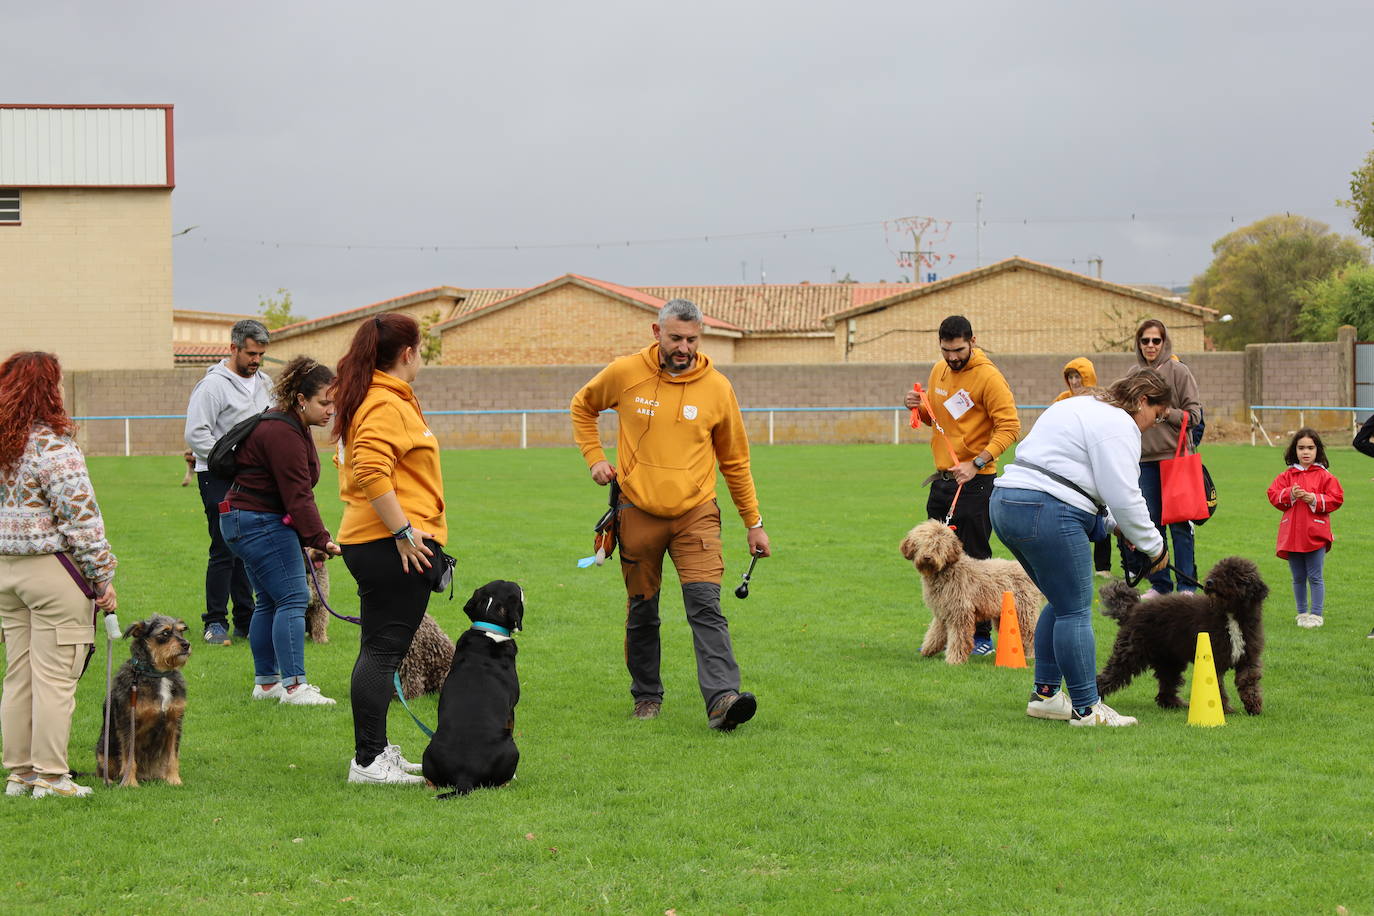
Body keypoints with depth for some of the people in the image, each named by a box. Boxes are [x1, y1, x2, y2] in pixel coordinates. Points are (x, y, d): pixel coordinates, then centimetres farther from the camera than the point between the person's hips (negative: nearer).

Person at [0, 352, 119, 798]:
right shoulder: (54, 447, -16)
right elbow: (81, 519, -16)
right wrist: (103, 578, -9)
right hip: (53, 570, -7)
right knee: (54, 676, -1)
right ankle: (50, 776, 2)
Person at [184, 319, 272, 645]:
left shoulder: (264, 383, 12)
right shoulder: (214, 385, -11)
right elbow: (196, 435, -16)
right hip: (219, 479, -7)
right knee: (225, 551, -8)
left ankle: (247, 620, 15)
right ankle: (216, 622, -1)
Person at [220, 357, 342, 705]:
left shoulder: (292, 427, 13)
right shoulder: (282, 434, -21)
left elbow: (296, 491, 21)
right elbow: (298, 496, -26)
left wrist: (311, 538, 21)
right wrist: (321, 540, -29)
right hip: (260, 523, -11)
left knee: (270, 602, 12)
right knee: (293, 599, -12)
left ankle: (266, 682, 16)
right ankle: (293, 686, -16)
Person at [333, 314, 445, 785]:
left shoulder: (362, 398, 19)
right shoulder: (387, 404, -14)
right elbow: (370, 472, -26)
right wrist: (403, 530, -23)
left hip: (365, 539, 11)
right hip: (394, 546, -11)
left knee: (379, 648, 15)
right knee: (384, 649, -10)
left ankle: (375, 750, 21)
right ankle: (369, 760, -10)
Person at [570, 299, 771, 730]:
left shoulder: (717, 388, -2)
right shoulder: (624, 374, -4)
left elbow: (735, 460, 9)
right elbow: (583, 406, 18)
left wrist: (753, 523, 11)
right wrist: (595, 457, 4)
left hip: (696, 513, -1)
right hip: (639, 512, 1)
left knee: (705, 603, -15)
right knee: (641, 612, 9)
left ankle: (721, 698, -25)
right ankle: (647, 695, 26)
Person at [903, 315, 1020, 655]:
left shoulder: (988, 377, -14)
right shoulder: (939, 371, 10)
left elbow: (1009, 426, -18)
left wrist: (976, 463, -25)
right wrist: (919, 407, 1)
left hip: (975, 481, -8)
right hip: (942, 477, 8)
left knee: (974, 559, -5)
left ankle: (982, 636, 2)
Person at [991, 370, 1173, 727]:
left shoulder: (1081, 408, 25)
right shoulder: (1117, 424, -7)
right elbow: (1124, 496, -12)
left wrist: (1110, 523, 23)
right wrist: (1154, 546, 0)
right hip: (1047, 514, -10)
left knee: (1063, 604, 20)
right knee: (1075, 611, -4)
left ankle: (1045, 695, 24)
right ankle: (1086, 708, 0)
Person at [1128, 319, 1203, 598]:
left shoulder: (1178, 371, -3)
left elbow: (1194, 415, -5)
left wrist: (1168, 413, -18)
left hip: (1175, 456, -5)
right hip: (1145, 459, 5)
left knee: (1179, 524, -3)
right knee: (1151, 524, 7)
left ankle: (1187, 586, 2)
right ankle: (1159, 584, 14)